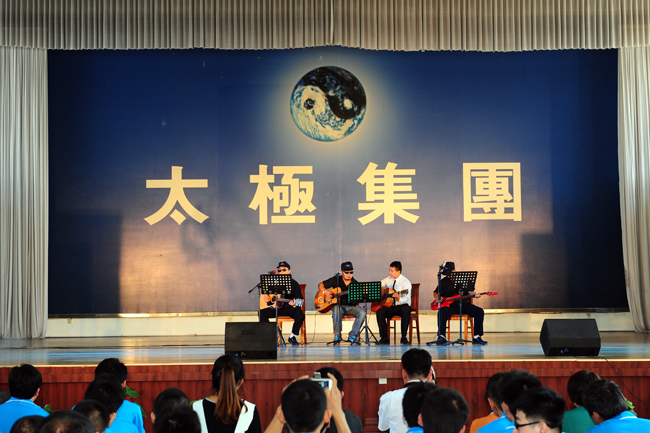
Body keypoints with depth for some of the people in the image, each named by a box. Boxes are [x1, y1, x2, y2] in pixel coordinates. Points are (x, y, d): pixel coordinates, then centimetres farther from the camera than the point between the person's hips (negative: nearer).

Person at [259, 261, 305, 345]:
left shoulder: (294, 284, 0)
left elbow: (300, 299, -6)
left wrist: (294, 303, -28)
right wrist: (265, 295, 5)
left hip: (289, 308, -3)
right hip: (276, 308, 3)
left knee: (300, 315, -33)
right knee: (261, 313, -21)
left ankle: (292, 337, -13)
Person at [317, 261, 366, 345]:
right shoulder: (336, 280, 6)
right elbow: (320, 285, 12)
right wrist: (325, 292, -8)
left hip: (352, 307, 1)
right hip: (339, 306, -1)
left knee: (362, 313, -29)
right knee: (336, 310, -38)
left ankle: (352, 336, -21)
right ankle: (337, 336, -28)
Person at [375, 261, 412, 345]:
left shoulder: (405, 282, -10)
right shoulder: (388, 279, 8)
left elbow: (406, 298, -21)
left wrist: (399, 299, -43)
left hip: (401, 306, -4)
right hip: (390, 306, 4)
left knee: (406, 310, -38)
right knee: (380, 312, -26)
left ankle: (404, 338, -30)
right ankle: (384, 338, -21)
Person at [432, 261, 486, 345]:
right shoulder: (444, 281, 10)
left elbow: (469, 291, 12)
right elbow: (435, 292, 19)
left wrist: (474, 294, -10)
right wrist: (437, 297, -4)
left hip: (464, 304, 2)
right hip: (450, 305, -2)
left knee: (479, 311, -20)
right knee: (442, 312, -35)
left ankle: (476, 337, -15)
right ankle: (441, 337, -26)